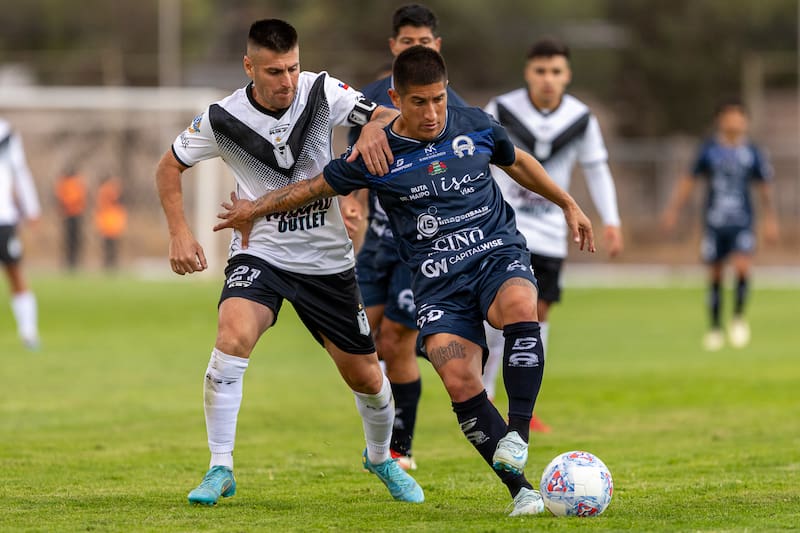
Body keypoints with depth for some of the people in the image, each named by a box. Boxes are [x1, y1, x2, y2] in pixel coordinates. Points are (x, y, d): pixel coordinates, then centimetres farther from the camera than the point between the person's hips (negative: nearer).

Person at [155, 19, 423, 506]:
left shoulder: (321, 92, -11)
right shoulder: (223, 119, -12)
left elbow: (389, 116, -17)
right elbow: (170, 166, 3)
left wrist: (375, 127, -41)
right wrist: (180, 233, -9)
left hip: (328, 259, 2)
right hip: (260, 253, -1)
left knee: (365, 377, 8)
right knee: (233, 337, -29)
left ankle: (381, 458, 39)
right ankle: (221, 469, -18)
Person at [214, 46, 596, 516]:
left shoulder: (475, 126, 4)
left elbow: (517, 161, 24)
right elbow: (319, 186, 15)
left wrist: (568, 204, 29)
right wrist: (256, 209, 22)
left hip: (498, 253, 1)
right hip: (438, 279, 0)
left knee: (520, 307, -36)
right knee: (459, 381, -22)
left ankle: (518, 433, -31)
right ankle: (521, 489, -15)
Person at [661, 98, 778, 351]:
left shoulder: (752, 152, 3)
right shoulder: (709, 150, 2)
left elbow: (766, 188, 13)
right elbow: (689, 181, 10)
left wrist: (770, 220, 13)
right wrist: (672, 210, 8)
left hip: (742, 223, 0)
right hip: (714, 223, 0)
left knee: (742, 266, -19)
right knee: (715, 275, 4)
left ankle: (739, 317, 1)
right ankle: (715, 327, 17)